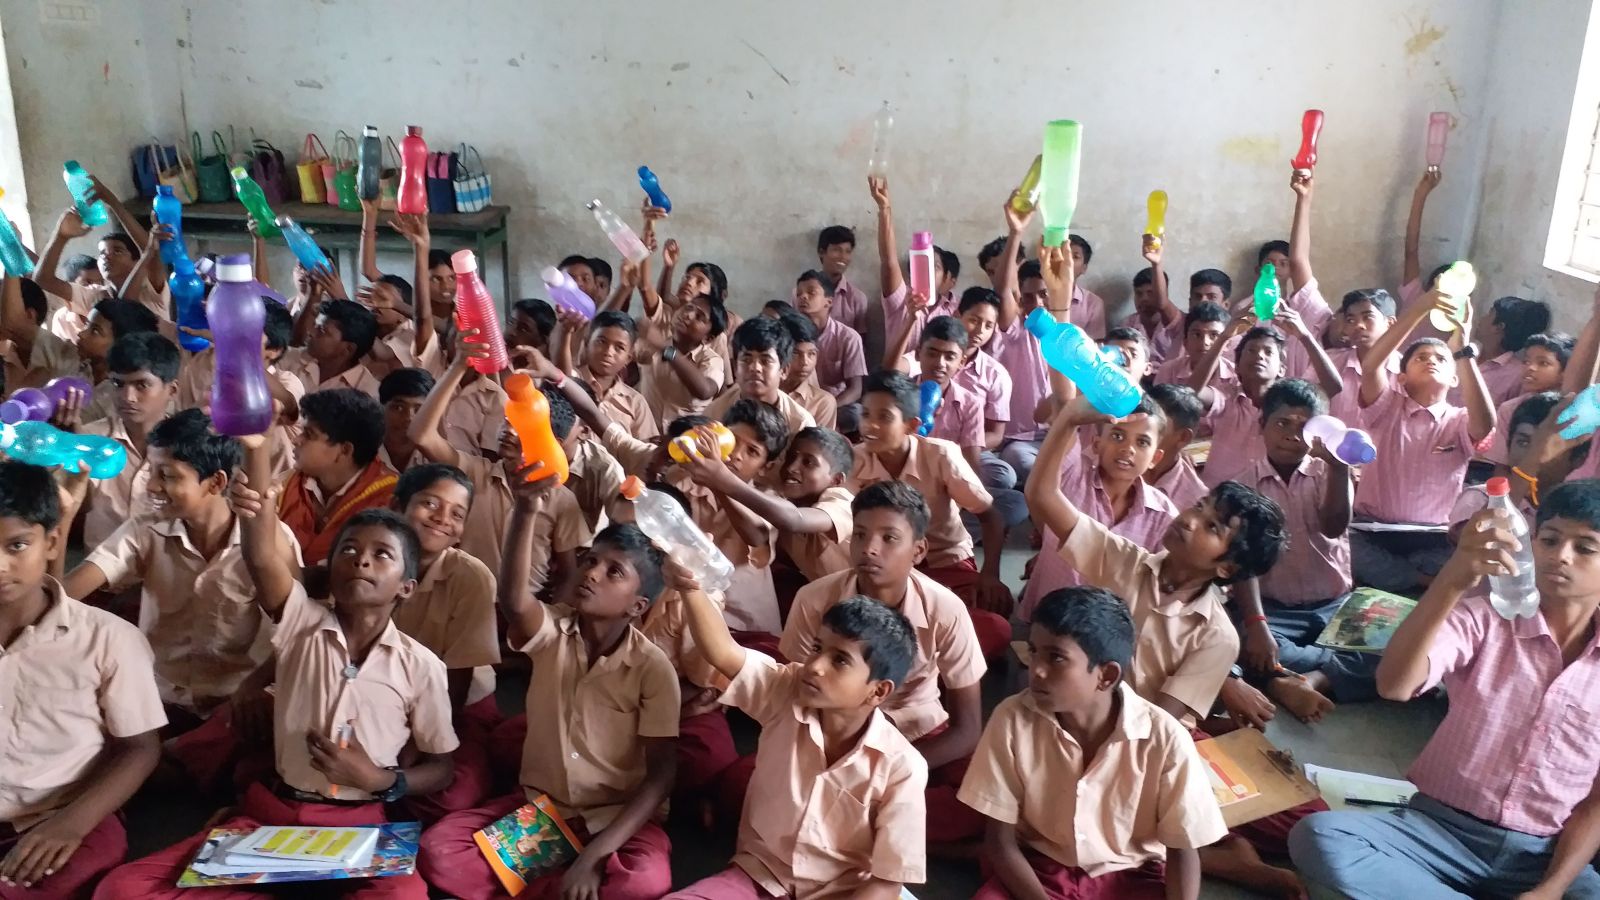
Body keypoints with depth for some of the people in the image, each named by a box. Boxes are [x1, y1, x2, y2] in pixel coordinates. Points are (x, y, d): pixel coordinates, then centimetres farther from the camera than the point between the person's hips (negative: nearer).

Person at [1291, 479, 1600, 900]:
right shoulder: (1482, 616, -2)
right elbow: (1393, 685, -22)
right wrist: (1451, 582, -35)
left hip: (1543, 855, 0)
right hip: (1442, 827, 0)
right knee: (1318, 838, -30)